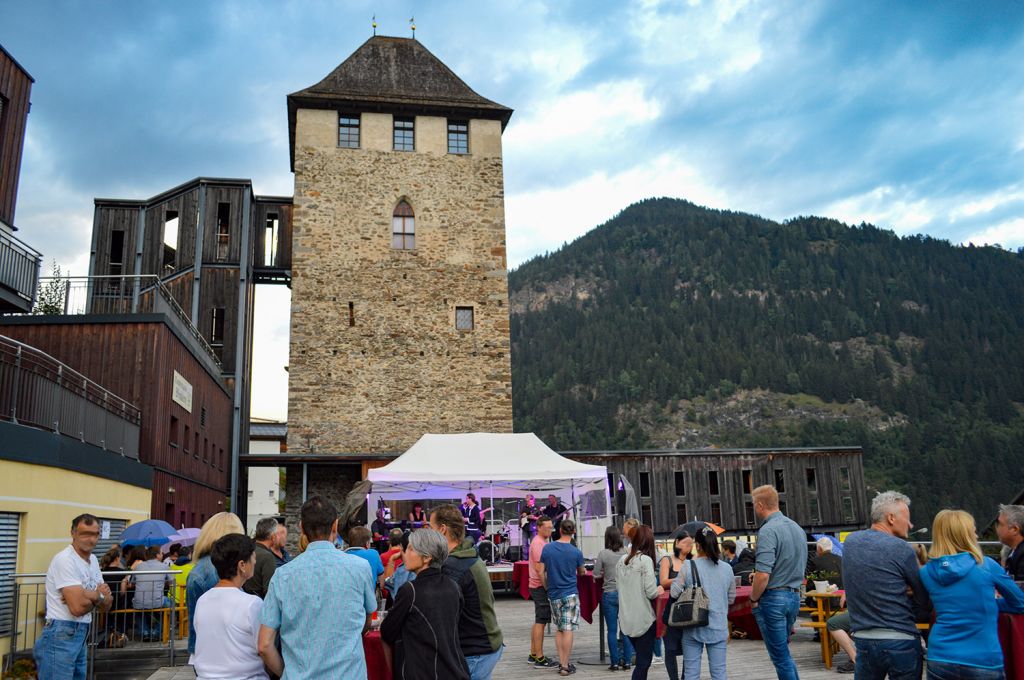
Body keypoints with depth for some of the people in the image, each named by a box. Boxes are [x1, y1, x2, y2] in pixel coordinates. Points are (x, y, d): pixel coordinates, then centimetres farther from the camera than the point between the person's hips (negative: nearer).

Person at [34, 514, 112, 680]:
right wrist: (98, 596, -4)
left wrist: (91, 596, -12)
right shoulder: (65, 560, -15)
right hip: (61, 637, -8)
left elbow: (107, 604, 9)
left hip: (81, 636, 9)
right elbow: (78, 607, -23)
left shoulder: (93, 560, 11)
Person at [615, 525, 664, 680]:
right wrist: (659, 590, 4)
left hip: (626, 619, 6)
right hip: (643, 619, -6)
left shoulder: (621, 561, 5)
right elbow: (651, 593, -17)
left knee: (641, 660, 20)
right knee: (643, 662, 2)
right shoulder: (645, 560, -14)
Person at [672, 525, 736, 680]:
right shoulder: (727, 568, 0)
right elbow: (731, 599, 10)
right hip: (719, 627, 2)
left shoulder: (688, 567, -9)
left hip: (693, 627, -2)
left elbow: (674, 593, -3)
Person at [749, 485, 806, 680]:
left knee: (780, 656, 2)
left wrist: (753, 599, -8)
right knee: (782, 651, 20)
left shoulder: (768, 530, -18)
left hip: (773, 598, -8)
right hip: (795, 596, 8)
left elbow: (763, 574, -23)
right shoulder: (798, 528, 10)